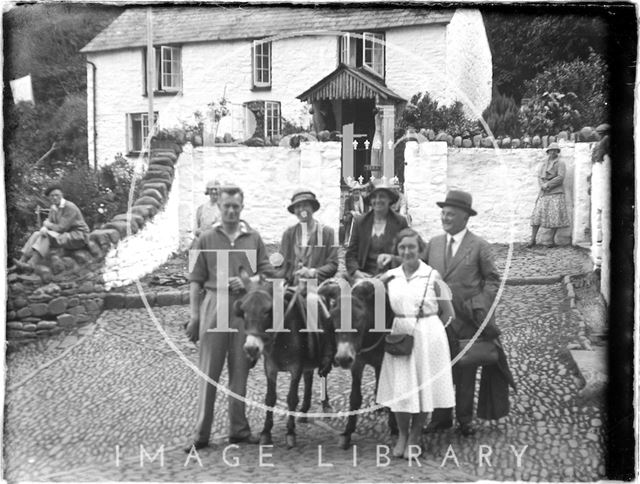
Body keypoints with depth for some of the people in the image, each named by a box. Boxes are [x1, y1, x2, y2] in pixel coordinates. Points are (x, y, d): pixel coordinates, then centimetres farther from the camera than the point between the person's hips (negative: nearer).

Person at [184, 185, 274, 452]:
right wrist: (194, 316, -3)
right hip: (214, 304, -1)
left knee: (240, 369, 7)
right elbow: (196, 280, 4)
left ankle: (239, 428, 18)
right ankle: (201, 434, 6)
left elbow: (267, 274, 10)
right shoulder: (206, 239, 5)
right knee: (208, 370, 0)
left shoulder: (253, 238, 9)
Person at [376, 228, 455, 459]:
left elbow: (448, 313, -1)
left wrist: (426, 328, -3)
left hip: (428, 336, -2)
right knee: (399, 388, 5)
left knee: (423, 386, 6)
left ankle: (415, 437, 24)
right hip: (398, 335, 2)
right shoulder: (390, 276, 4)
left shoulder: (432, 276, -5)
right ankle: (402, 435, 24)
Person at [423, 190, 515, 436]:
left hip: (466, 319, -3)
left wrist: (482, 306, -9)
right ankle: (441, 416, 23)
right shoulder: (433, 243, 8)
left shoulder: (479, 246, -2)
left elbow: (492, 279, 2)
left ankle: (465, 418, 22)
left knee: (466, 372, 8)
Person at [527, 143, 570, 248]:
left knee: (554, 217, -8)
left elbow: (560, 177, -10)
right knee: (537, 215, -4)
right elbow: (539, 177, 9)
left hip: (556, 193, -4)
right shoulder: (543, 165, 18)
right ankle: (533, 240, -2)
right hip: (544, 193, 4)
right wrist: (543, 186, -12)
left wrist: (548, 184, -13)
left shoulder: (560, 163, 2)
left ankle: (552, 240, 0)